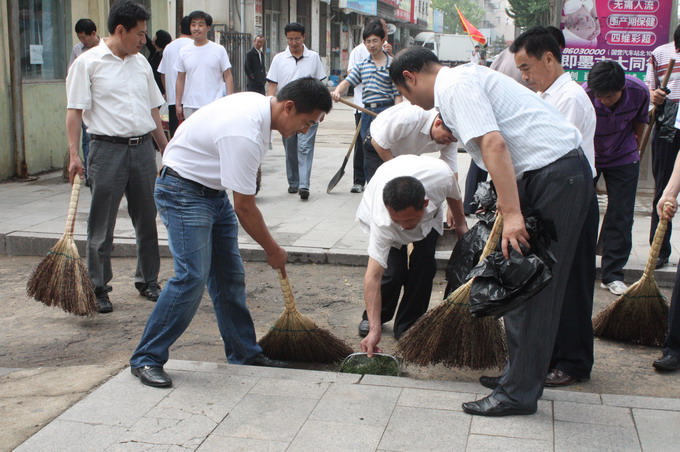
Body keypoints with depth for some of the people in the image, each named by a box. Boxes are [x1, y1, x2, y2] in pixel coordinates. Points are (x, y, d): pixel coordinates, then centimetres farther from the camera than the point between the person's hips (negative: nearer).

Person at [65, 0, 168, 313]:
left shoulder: (141, 63, 13)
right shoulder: (88, 63, -4)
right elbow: (75, 111, -8)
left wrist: (166, 150, 17)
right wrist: (74, 154, -16)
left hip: (143, 149, 5)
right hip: (108, 150, -5)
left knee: (147, 221, 11)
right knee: (102, 227, 1)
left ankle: (148, 281, 25)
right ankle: (98, 289, 12)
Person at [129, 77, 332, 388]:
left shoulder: (261, 104, 0)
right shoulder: (244, 134, -30)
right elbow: (244, 209, -23)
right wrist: (273, 251, -10)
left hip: (213, 191, 10)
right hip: (183, 190, -10)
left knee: (230, 276, 9)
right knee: (192, 276, -17)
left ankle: (244, 354, 19)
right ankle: (146, 359, -6)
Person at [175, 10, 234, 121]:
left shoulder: (219, 50, 0)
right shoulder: (184, 52, 7)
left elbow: (228, 77, -1)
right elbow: (180, 79, 11)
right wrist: (178, 104, 7)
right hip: (190, 107, 3)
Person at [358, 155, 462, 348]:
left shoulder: (441, 175, -42)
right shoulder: (382, 222, -46)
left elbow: (453, 196, -15)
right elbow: (373, 276, -44)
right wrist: (375, 330, -48)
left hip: (429, 215, 2)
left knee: (424, 263, -16)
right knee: (394, 270, -18)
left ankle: (407, 328, 0)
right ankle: (373, 318, 11)